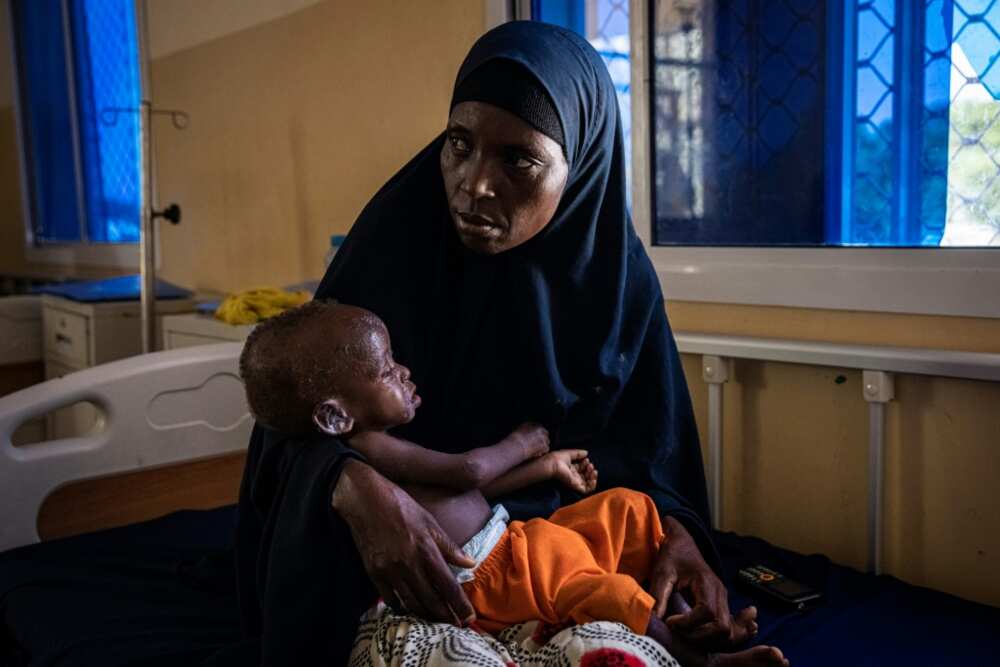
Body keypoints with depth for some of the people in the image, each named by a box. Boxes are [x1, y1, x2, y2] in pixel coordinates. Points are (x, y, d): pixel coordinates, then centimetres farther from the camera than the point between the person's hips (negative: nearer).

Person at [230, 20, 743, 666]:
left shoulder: (619, 277, -11)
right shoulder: (399, 226, -16)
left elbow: (643, 444, -3)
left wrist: (676, 531, -25)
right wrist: (356, 485, -37)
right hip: (388, 534, 0)